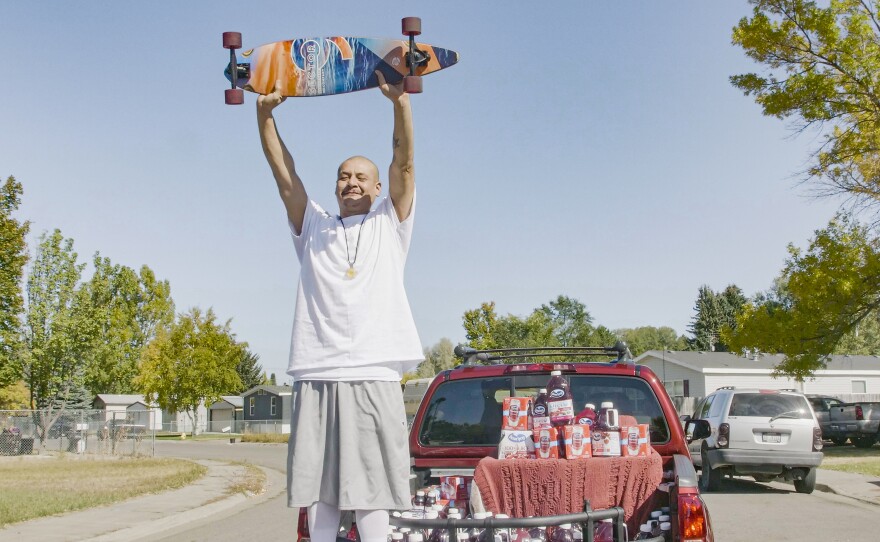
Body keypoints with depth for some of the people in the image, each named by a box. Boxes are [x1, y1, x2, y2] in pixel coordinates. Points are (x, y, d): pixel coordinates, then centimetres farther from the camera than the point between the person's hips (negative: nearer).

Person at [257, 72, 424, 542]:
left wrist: (400, 101, -12)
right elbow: (283, 172, 11)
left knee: (370, 490, -3)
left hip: (373, 376, -2)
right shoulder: (313, 227, 20)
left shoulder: (390, 225, 14)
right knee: (319, 491, 3)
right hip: (315, 376, 3)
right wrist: (265, 113, -1)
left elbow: (403, 163, 1)